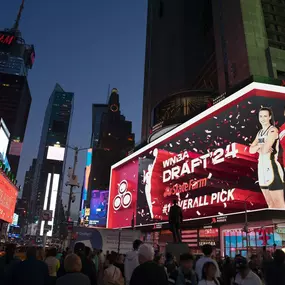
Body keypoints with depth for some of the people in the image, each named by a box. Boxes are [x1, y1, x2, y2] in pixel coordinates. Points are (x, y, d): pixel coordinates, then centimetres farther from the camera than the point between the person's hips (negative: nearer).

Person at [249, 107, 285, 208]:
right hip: (262, 167, 8)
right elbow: (251, 150, 7)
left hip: (272, 167, -8)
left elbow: (265, 150, -18)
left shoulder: (273, 130, -8)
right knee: (270, 204, 13)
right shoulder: (260, 132, 16)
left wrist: (258, 147, 2)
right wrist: (260, 146, -12)